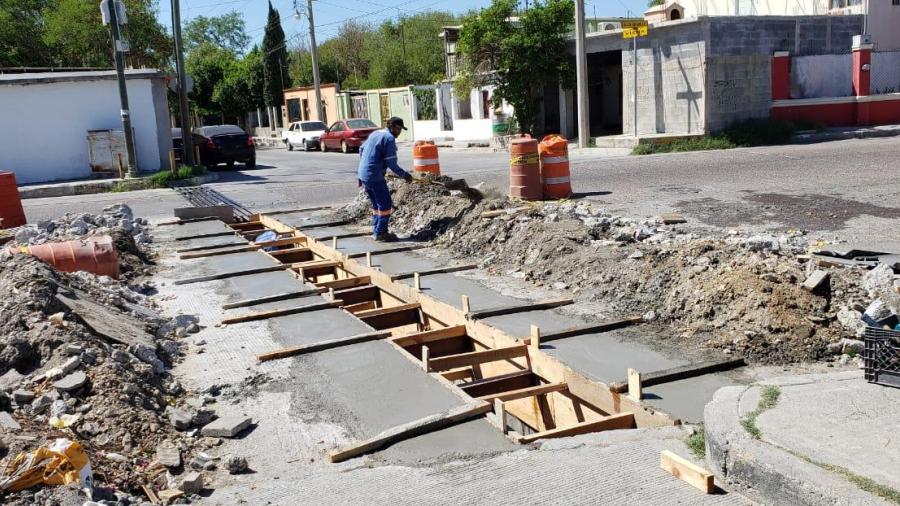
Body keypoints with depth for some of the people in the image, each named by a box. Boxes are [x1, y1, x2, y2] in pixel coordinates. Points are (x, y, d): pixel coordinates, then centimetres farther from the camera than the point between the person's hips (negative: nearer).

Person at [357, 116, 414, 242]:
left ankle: (376, 231, 22)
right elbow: (391, 163, -14)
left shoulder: (374, 134, 16)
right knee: (385, 204, 0)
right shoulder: (389, 138, -11)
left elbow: (361, 149, 25)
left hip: (363, 174, 9)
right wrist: (404, 175, -4)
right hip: (375, 176, -9)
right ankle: (380, 233, 1)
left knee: (376, 204, 18)